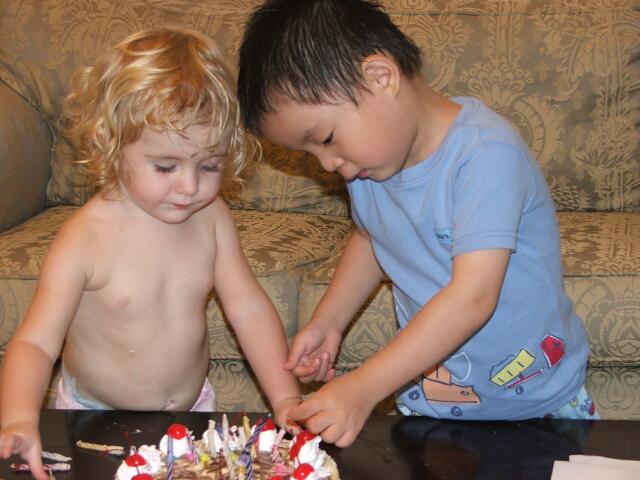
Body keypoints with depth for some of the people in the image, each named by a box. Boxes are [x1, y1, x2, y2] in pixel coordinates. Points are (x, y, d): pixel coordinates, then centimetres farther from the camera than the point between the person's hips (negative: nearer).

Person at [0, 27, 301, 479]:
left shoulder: (211, 218, -7)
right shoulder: (85, 239, -22)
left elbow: (249, 308, -3)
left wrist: (285, 398, -12)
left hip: (194, 409, 3)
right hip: (96, 422, -2)